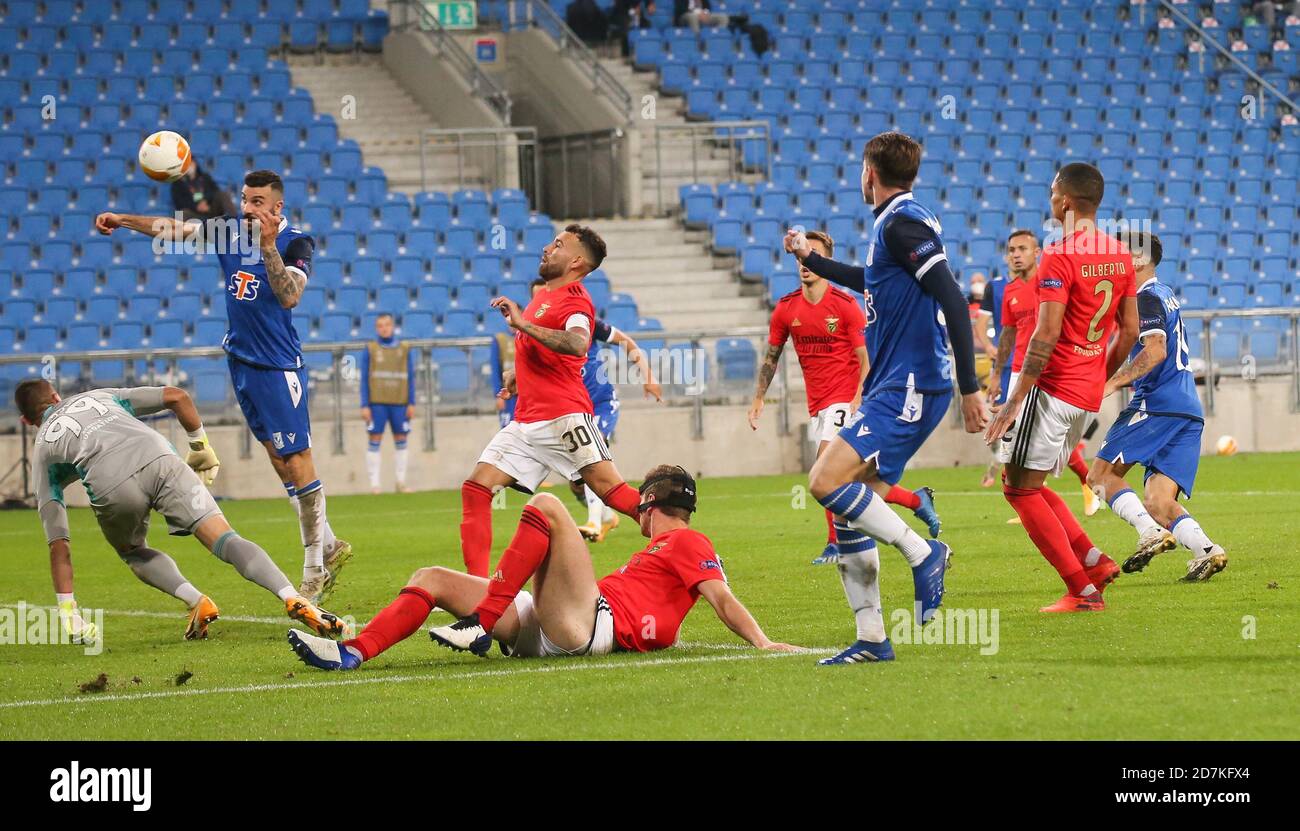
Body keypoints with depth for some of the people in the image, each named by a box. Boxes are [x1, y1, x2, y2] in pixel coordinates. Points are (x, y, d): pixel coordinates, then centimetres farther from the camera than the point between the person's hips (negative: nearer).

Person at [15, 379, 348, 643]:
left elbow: (58, 544, 24)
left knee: (133, 552, 30)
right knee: (224, 539, -7)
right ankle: (294, 600, -32)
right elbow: (176, 396, 26)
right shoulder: (99, 397, 39)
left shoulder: (43, 451, 31)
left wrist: (68, 613, 26)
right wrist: (201, 446, 38)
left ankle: (196, 601, 5)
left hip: (112, 488, -1)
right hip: (161, 460, 1)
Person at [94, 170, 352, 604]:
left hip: (278, 367, -6)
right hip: (239, 358, 6)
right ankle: (328, 547, 18)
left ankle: (315, 567, 0)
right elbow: (173, 229, 9)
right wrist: (124, 220, 0)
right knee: (278, 458, 9)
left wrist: (267, 244, -34)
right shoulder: (230, 231, 4)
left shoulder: (295, 243, -12)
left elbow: (289, 296, -27)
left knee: (296, 461, -6)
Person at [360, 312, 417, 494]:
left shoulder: (404, 350, 8)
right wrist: (365, 406, -4)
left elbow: (410, 378, 9)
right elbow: (364, 379, 3)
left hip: (399, 403, 2)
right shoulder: (370, 350, 4)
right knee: (375, 441, -4)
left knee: (400, 441, 5)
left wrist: (411, 404, 2)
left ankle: (401, 483, 12)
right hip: (377, 403, -2)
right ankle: (374, 484, -2)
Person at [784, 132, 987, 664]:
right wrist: (811, 259, 50)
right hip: (890, 388, 10)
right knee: (848, 514, 7)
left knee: (827, 482, -22)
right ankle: (871, 640, 9)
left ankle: (922, 553, -11)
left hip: (908, 389, -10)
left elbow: (952, 299, -21)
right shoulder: (893, 223, 17)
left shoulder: (902, 224, -13)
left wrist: (969, 386, -24)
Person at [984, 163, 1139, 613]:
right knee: (1022, 483, 19)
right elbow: (1130, 330, 13)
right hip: (1088, 393, 8)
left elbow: (1047, 334, -21)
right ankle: (1093, 561, 9)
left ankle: (1084, 591, -5)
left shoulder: (1059, 257, -16)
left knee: (1021, 488, -1)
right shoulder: (1119, 255, 9)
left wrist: (1014, 401, -19)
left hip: (1051, 389, -8)